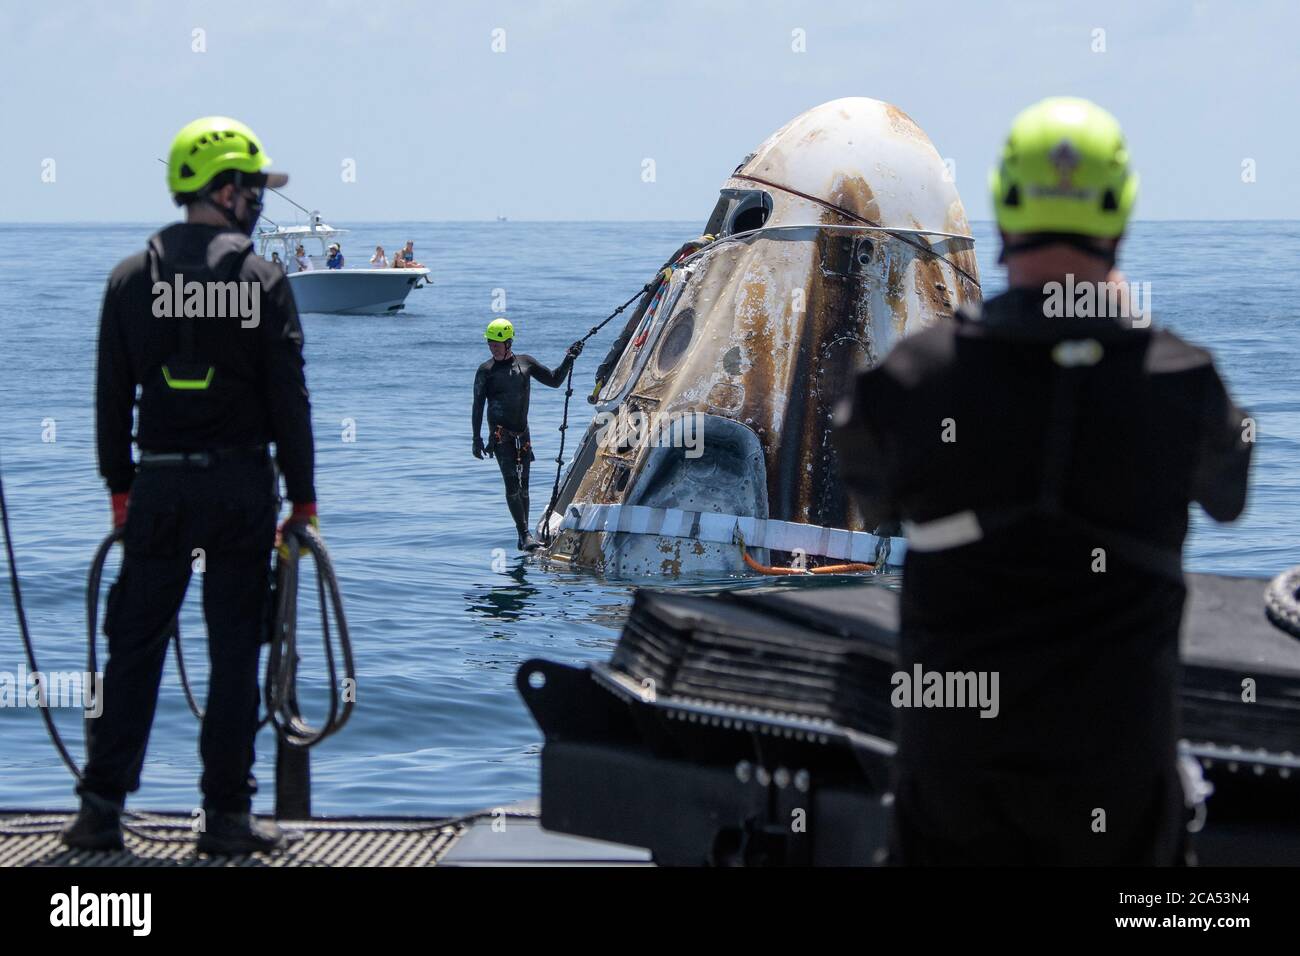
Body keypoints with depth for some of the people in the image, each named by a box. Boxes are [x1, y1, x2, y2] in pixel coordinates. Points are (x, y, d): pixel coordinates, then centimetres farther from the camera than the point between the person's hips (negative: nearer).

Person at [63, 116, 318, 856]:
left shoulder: (132, 279, 4)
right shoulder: (262, 279, -5)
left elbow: (112, 396, 7)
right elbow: (288, 399, -6)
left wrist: (121, 487, 15)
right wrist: (303, 496, 0)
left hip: (160, 483, 3)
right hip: (241, 482, -3)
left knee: (135, 644, 9)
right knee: (235, 649, 3)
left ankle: (103, 808, 8)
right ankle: (228, 815, 5)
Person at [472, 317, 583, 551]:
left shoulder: (526, 363, 8)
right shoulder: (486, 370, 0)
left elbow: (554, 381, 16)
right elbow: (478, 405, 0)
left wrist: (568, 360, 2)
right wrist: (477, 438, -4)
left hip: (522, 433, 4)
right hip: (500, 433, -4)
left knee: (523, 486, 6)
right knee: (512, 483, -14)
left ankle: (523, 538, 13)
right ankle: (525, 534, -19)